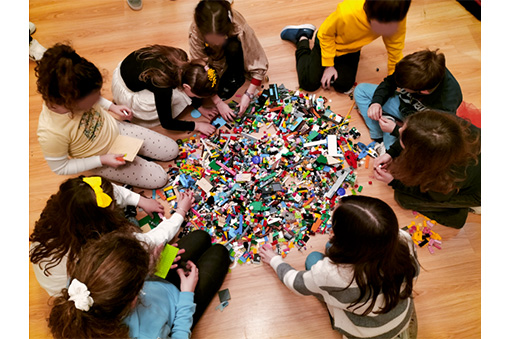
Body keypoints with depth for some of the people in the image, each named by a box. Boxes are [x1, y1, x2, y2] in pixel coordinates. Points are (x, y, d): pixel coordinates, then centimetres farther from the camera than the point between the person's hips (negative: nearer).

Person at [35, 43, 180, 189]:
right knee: (159, 179, -6)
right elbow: (60, 168, -20)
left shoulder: (69, 97, -22)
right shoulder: (51, 133, -37)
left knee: (172, 150, 5)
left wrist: (112, 107, -8)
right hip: (101, 162, -4)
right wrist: (102, 160, -22)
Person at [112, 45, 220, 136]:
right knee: (179, 96, -23)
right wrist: (197, 126, -17)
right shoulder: (163, 88, -38)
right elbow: (166, 123, -23)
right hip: (125, 90, -7)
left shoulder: (181, 59, -22)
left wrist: (201, 108, -1)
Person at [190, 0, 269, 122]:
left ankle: (236, 79, -9)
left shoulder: (240, 28, -38)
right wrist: (218, 102, -34)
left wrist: (248, 95, -37)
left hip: (235, 53, -1)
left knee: (233, 46, -36)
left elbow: (260, 65, -32)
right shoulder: (195, 32, -36)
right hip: (213, 58, 1)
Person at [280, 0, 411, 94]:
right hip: (329, 42, -4)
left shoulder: (398, 21, -31)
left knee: (343, 86, -7)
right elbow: (326, 34, -22)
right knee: (308, 83, -8)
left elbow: (395, 49, -17)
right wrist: (328, 65, -17)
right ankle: (303, 39, 19)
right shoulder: (346, 13, -41)